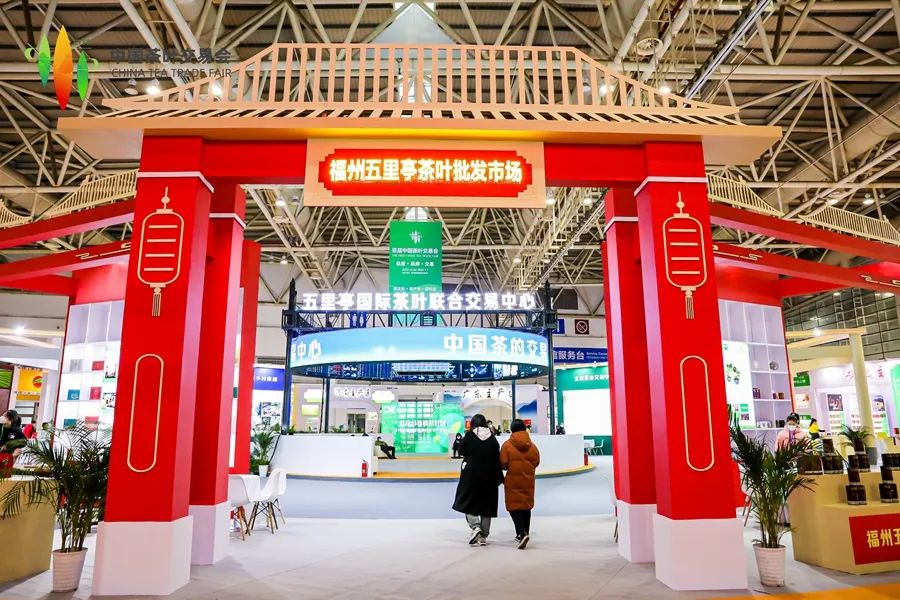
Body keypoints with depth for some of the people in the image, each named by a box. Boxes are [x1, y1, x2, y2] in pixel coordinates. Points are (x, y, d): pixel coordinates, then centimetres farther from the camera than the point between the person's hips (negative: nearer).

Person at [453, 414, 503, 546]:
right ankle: (483, 536, 15)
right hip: (489, 477, 3)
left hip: (471, 475, -3)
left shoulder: (469, 436, -7)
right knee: (486, 505, 11)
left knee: (467, 502, 9)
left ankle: (475, 527, -13)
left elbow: (461, 451, -1)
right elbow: (497, 459, 2)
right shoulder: (492, 439, 1)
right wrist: (499, 477, 9)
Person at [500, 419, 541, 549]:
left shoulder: (507, 445, -10)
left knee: (514, 506, 2)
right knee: (526, 506, 17)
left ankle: (522, 533, -15)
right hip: (528, 480, 4)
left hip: (513, 480, -4)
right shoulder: (532, 445, 0)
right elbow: (536, 462, 5)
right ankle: (524, 533, 27)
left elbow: (503, 464, -11)